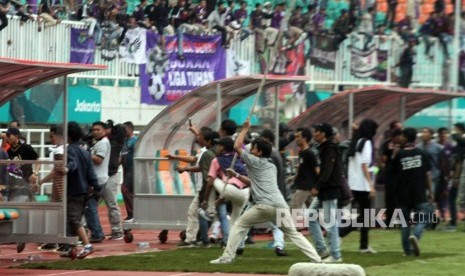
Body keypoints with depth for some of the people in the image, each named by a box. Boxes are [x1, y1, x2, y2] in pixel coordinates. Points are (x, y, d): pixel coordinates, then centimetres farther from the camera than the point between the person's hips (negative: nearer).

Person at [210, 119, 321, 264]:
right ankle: (317, 259, -5)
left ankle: (227, 256, 3)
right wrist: (237, 176, 39)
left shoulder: (255, 162, 6)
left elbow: (237, 147, 8)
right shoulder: (272, 167, 27)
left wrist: (245, 129, 18)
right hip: (281, 206, 6)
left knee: (240, 225, 11)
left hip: (264, 206, -6)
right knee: (293, 234, 9)